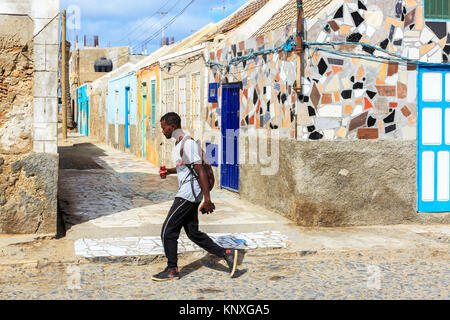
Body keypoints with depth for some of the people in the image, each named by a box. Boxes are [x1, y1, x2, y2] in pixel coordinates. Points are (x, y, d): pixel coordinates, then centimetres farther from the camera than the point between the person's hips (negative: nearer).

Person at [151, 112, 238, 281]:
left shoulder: (188, 144, -17)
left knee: (168, 231, -4)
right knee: (193, 232, 10)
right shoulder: (178, 143, 15)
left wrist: (207, 200, -23)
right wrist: (169, 171, 14)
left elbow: (200, 172, -21)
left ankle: (172, 270, 7)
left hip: (188, 194, -10)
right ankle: (227, 254, 11)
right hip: (186, 194, 10)